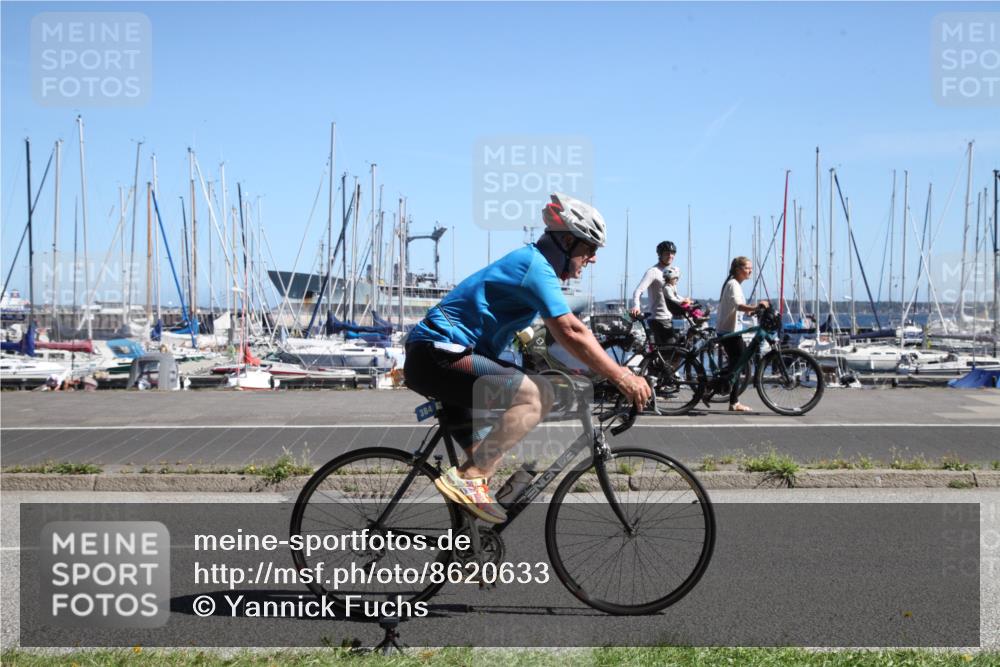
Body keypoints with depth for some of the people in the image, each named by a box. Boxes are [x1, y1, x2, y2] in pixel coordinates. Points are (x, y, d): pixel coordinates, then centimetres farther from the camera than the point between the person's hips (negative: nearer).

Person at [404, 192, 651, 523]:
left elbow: (566, 333, 26)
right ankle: (467, 478, -22)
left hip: (435, 358, 11)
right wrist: (620, 376, -19)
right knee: (538, 395, -24)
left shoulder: (528, 261, 19)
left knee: (485, 459, 19)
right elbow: (570, 332, -22)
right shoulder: (535, 264, -14)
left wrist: (612, 368, 22)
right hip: (437, 355, -11)